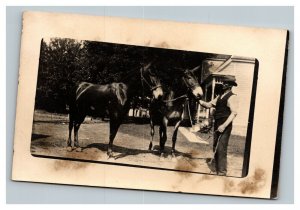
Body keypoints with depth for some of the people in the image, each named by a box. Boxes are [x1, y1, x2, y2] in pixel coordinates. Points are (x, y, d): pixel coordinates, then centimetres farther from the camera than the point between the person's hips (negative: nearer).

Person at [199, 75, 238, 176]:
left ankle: (222, 171, 1)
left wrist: (224, 125, -26)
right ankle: (215, 165, 28)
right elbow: (209, 105, 16)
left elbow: (234, 113, -19)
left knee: (221, 149, -6)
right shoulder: (220, 96, 16)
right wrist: (200, 101, -2)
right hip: (217, 125, 8)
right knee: (216, 147, 16)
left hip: (225, 126, -8)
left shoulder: (232, 97, -10)